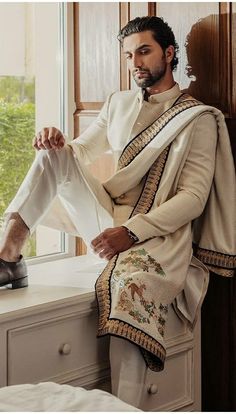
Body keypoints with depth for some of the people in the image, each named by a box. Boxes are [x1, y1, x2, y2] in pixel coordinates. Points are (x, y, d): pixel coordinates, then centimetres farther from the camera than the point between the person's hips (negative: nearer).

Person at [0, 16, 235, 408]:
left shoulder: (199, 118, 0)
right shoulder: (118, 104, 17)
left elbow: (194, 198, -9)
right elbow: (80, 152, 20)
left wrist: (132, 232, -21)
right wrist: (56, 144, -7)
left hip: (160, 231, -6)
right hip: (108, 217, 6)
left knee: (131, 287, -37)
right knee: (56, 152, -11)